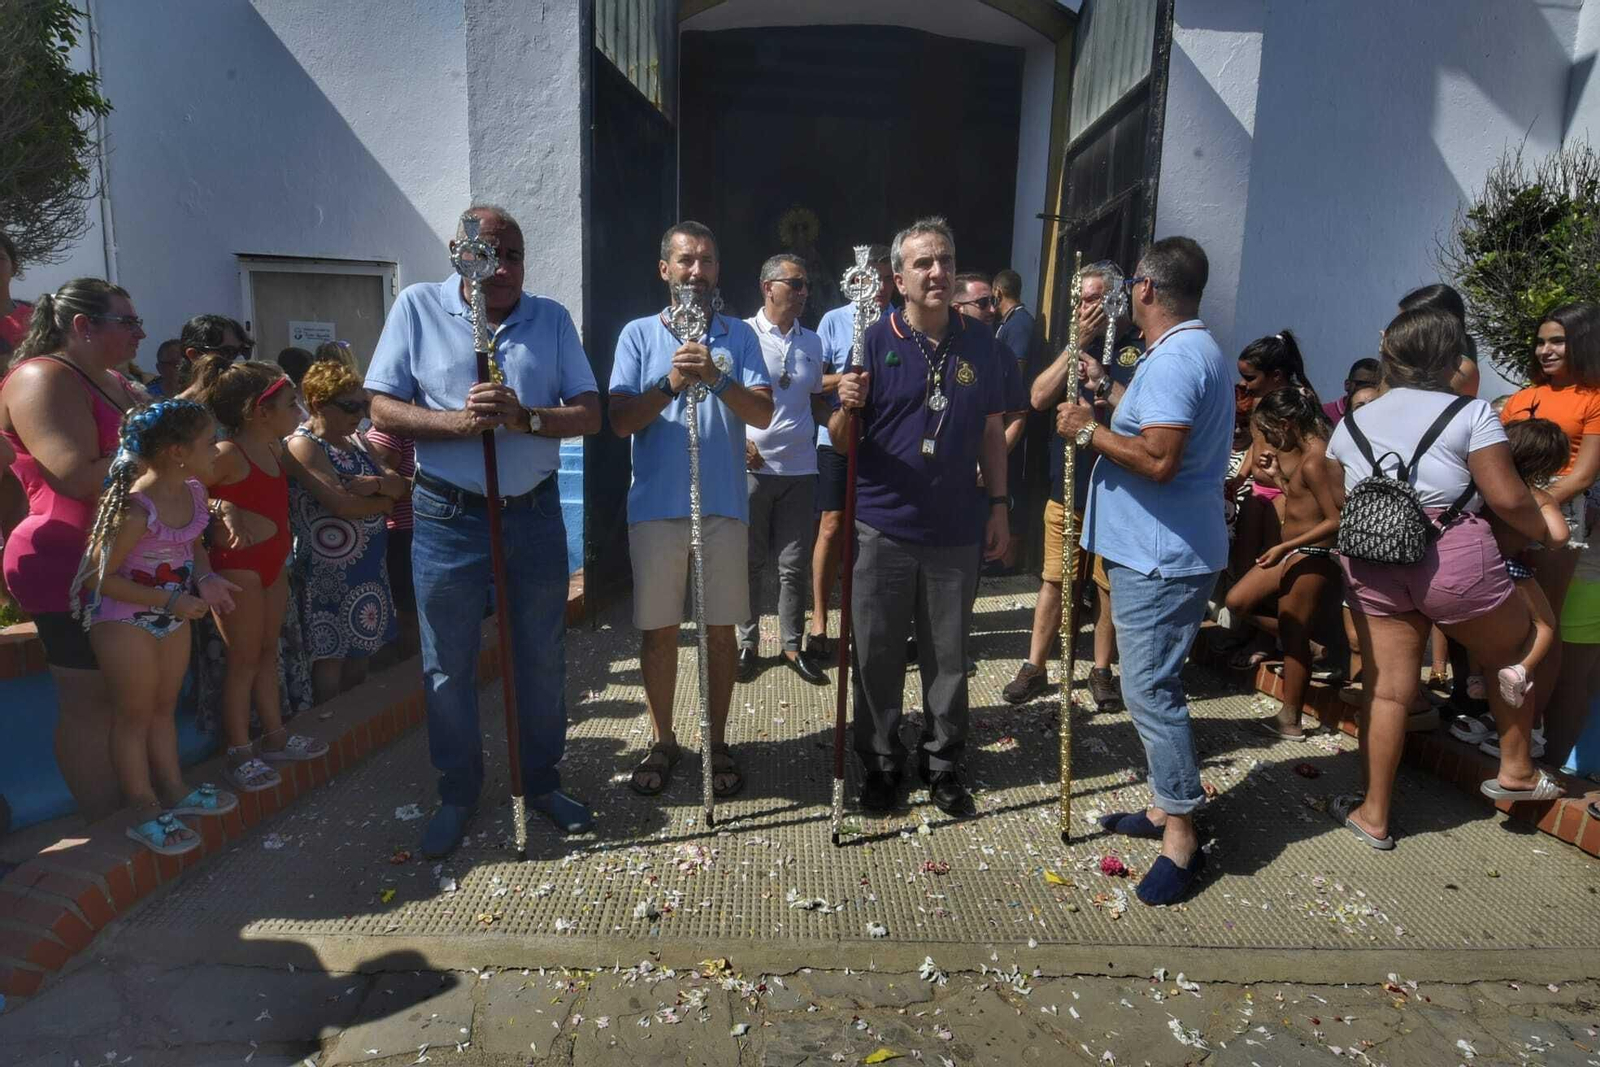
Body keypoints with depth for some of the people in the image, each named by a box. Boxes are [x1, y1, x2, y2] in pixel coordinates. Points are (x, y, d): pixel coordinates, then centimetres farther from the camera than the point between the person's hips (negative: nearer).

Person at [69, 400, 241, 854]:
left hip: (173, 614, 7)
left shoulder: (193, 490, -6)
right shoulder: (136, 509, -29)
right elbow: (98, 577, -22)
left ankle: (174, 790, 32)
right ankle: (145, 812, 18)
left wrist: (205, 577, -8)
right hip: (124, 618, -7)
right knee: (136, 714, 5)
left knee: (164, 707, 19)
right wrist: (171, 600, -23)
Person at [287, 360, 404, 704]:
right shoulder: (304, 445, -12)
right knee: (331, 653, 0)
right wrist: (384, 502, -7)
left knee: (358, 649, 14)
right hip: (330, 568, -8)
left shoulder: (354, 439, 12)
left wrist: (376, 484, -15)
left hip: (369, 562, 8)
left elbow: (400, 486, 6)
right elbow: (341, 503, -23)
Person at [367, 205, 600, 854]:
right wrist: (456, 421, -21)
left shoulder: (552, 318, 4)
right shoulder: (418, 307, -1)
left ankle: (542, 781, 31)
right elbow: (383, 411, -4)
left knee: (544, 658, 12)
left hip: (535, 511, 2)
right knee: (448, 666, 9)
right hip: (448, 515, -1)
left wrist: (526, 417, -20)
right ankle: (457, 794, 28)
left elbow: (590, 414, -3)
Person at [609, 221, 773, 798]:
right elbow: (621, 421, -4)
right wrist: (671, 383, -19)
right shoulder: (639, 334, 5)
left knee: (720, 628, 8)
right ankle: (662, 741, 25)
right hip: (655, 506, 0)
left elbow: (763, 413, -6)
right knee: (658, 629, 8)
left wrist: (716, 378, -22)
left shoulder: (739, 335, 7)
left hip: (723, 505, 0)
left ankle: (716, 741, 24)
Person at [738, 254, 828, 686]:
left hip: (800, 468, 4)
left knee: (795, 564, 7)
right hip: (752, 467, -3)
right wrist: (739, 440, -10)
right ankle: (748, 643, 22)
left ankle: (792, 645, 21)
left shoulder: (812, 341, 12)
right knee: (749, 562, 7)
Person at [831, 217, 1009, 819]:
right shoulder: (874, 340, -4)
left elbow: (992, 432, 12)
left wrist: (998, 507, 8)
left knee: (949, 657, 12)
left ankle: (943, 763, 30)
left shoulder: (979, 342, 5)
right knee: (877, 655, 8)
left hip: (956, 531, 2)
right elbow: (840, 441, -3)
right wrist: (847, 407, -25)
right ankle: (880, 762, 27)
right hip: (883, 527, -2)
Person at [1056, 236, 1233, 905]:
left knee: (1149, 690, -6)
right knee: (1152, 684, 18)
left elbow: (1159, 459, -28)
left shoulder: (1173, 359, -18)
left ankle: (1181, 841, 4)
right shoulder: (1202, 351, 17)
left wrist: (1090, 430, -16)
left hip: (1160, 555, -11)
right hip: (1161, 549, 11)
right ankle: (1165, 807, 31)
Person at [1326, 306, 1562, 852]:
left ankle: (1374, 814, 15)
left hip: (1371, 568, 4)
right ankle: (1515, 770, 36)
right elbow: (1507, 498, -7)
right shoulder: (1470, 413, -3)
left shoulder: (1351, 424, 11)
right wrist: (1542, 530, 10)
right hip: (1455, 561, -3)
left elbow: (1341, 506, 12)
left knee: (1386, 689, 9)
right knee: (1516, 653, 24)